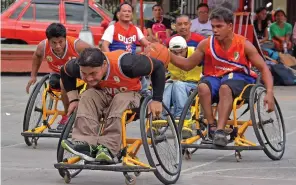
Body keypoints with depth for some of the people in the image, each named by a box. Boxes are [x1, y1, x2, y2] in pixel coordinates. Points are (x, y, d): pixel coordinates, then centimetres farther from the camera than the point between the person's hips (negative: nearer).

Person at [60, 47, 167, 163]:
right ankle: (85, 144, -40)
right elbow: (65, 73, 1)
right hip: (102, 94, 3)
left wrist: (156, 100, -25)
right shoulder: (78, 66, -24)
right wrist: (73, 99, -8)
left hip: (128, 94, -3)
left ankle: (108, 148, -41)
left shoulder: (124, 63, -36)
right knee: (88, 96, -28)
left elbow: (158, 66, -24)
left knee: (121, 100, -36)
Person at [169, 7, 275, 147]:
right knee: (203, 87, -34)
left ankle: (220, 130, -43)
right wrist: (168, 54, -10)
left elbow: (263, 68, -5)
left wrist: (269, 93, -19)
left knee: (225, 88, -39)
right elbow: (187, 65, 6)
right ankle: (212, 126, -28)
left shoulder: (244, 45, -8)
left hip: (238, 78, -2)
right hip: (214, 77, 2)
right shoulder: (206, 44, -3)